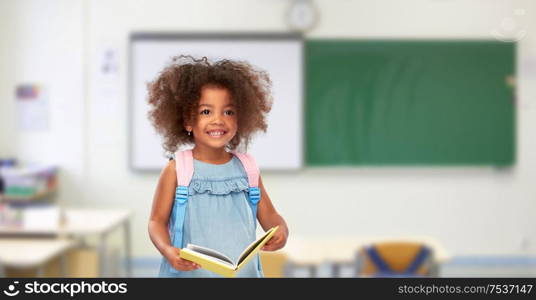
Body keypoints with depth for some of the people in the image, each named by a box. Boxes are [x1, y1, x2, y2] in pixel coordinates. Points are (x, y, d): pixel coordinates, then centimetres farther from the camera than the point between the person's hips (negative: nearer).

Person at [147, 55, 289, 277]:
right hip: (191, 272, -3)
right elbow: (158, 220, -2)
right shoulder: (176, 170, -6)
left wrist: (281, 231, -13)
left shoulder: (246, 168, 3)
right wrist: (167, 250, -20)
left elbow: (268, 215, 8)